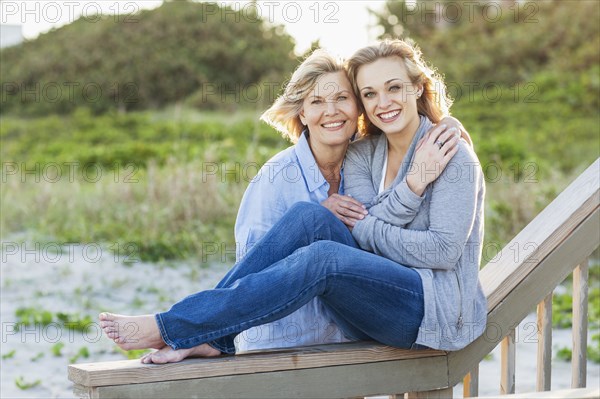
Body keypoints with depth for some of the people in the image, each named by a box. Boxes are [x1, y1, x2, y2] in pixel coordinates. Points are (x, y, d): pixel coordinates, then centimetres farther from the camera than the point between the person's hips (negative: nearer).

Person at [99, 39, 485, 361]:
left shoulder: (453, 154, -5)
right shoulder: (362, 155, 11)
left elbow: (444, 251, -15)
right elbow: (361, 231, -4)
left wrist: (372, 232, -9)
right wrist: (412, 186, -14)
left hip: (440, 308, -5)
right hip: (376, 304, 6)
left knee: (322, 257, -31)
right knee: (309, 216, -19)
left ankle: (172, 327, -29)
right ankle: (208, 335, -24)